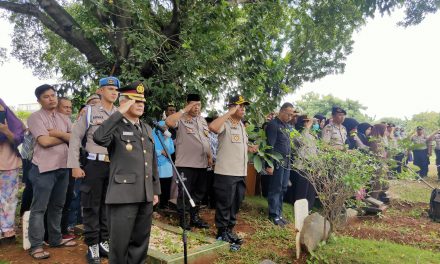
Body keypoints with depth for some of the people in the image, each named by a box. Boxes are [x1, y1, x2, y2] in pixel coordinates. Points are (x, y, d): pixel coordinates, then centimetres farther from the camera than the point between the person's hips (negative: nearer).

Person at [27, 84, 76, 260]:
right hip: (44, 168, -6)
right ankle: (36, 246, 8)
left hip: (63, 167, 6)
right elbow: (44, 141, -16)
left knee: (57, 206, 15)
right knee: (39, 208, 0)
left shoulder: (63, 118, 13)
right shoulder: (35, 117, -5)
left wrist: (59, 133, -11)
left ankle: (55, 239, 27)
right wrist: (66, 137, -3)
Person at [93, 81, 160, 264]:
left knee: (140, 242, 15)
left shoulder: (147, 129, 15)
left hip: (145, 195, 6)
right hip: (123, 195, -6)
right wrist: (120, 112, -22)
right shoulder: (115, 127, -5)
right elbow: (98, 138, -29)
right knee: (120, 242, 4)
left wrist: (155, 190, 16)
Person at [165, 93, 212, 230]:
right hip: (186, 164, -7)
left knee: (199, 192, 15)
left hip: (202, 164, 7)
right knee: (184, 193, 2)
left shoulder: (202, 120, 15)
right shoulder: (181, 119, -7)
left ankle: (194, 217, 29)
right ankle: (182, 218, 16)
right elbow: (168, 122, -29)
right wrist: (184, 110, -22)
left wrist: (210, 156, 17)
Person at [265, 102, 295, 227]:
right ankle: (274, 215, 8)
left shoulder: (286, 125, 15)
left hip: (286, 162, 8)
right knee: (275, 189, -1)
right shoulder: (273, 124, -10)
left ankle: (279, 213, 21)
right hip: (277, 162, -8)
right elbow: (270, 146, -15)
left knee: (283, 189, 12)